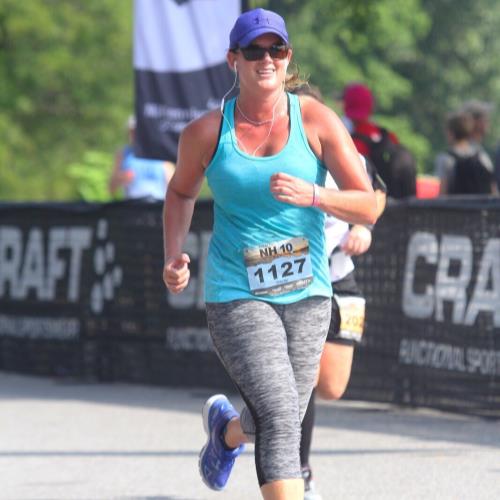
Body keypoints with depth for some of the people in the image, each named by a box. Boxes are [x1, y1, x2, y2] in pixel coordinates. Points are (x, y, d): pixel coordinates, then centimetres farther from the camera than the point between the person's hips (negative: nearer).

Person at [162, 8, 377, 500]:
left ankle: (227, 429, 53)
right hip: (237, 294, -2)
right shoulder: (207, 132, -3)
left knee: (280, 420, 16)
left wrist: (311, 195, -25)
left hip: (307, 293, 3)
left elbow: (367, 206, -7)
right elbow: (181, 191, 18)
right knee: (280, 418, -20)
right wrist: (174, 257, 4)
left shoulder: (315, 120, -4)